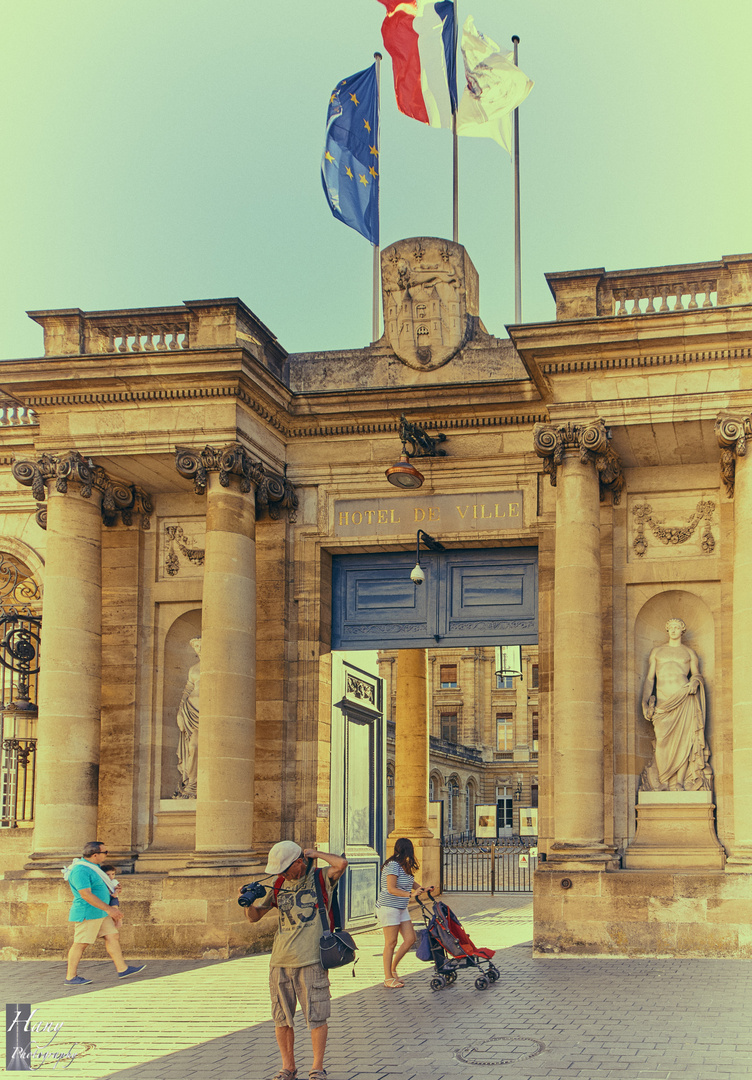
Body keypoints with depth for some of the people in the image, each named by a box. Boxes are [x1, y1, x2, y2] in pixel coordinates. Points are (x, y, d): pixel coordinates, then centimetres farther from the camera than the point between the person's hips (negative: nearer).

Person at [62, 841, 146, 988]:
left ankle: (122, 969, 10)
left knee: (112, 936, 7)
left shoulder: (93, 867, 13)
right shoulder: (80, 871, -20)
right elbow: (86, 894, -26)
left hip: (101, 913, 10)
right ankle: (70, 977, 3)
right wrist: (109, 909, -25)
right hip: (87, 913, -10)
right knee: (80, 943, -4)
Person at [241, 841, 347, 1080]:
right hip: (280, 961, 5)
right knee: (282, 1018, 8)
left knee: (316, 1016, -1)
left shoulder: (320, 879, -2)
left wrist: (314, 853, -9)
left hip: (311, 960, -4)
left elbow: (341, 863, -23)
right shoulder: (278, 885, 11)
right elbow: (254, 916, 17)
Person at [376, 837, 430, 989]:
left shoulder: (404, 866, 11)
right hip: (388, 907, -9)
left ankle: (392, 969, 19)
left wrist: (421, 889, 10)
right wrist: (410, 894, -32)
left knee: (410, 939, 5)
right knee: (391, 942, -4)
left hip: (401, 908, 9)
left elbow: (410, 882, 27)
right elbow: (391, 889, -24)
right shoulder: (393, 865, -17)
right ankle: (388, 978, 4)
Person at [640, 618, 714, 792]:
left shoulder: (689, 652, 18)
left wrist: (695, 681, -13)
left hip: (683, 698, -1)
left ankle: (680, 782, -7)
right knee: (663, 740, -9)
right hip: (662, 700, 1)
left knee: (683, 739, -10)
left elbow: (696, 674, 12)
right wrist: (645, 702, 3)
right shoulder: (657, 651, 20)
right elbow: (649, 678, 15)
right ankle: (664, 782, 1)